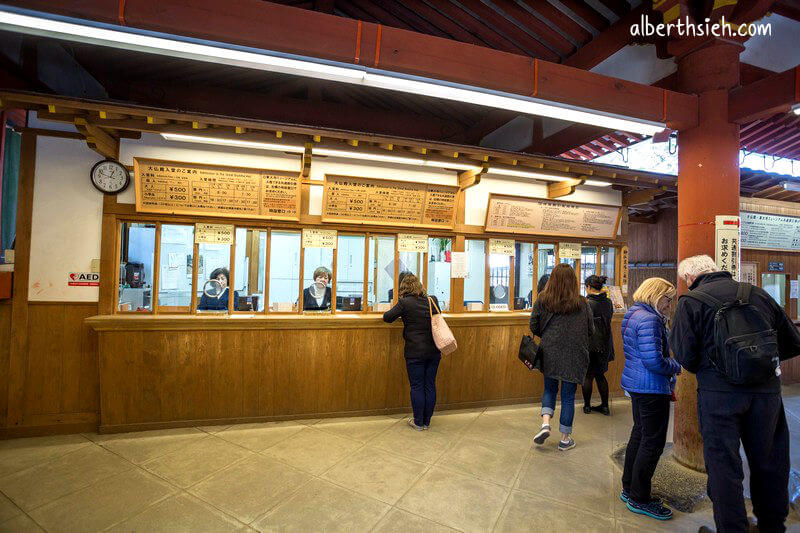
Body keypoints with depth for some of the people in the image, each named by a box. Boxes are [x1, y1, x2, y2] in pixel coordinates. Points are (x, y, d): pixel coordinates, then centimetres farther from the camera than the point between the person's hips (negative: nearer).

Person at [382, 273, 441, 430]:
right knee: (430, 385, 13)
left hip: (415, 352, -5)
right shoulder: (433, 300, 3)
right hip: (434, 351, 5)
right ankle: (426, 421, 25)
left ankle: (418, 422, 19)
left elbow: (387, 317, -4)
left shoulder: (405, 303, -11)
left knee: (417, 387, 7)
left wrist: (395, 311, 14)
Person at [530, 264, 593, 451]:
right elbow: (590, 331, 0)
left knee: (550, 388, 21)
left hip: (549, 353, 1)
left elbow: (534, 328, -4)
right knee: (568, 395, 11)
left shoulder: (542, 301, -7)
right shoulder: (582, 304, -8)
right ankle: (565, 438, 22)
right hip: (573, 356, -1)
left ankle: (546, 422, 4)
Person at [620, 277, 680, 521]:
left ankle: (629, 488, 33)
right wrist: (676, 367, -8)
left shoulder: (633, 314, 12)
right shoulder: (649, 320, -21)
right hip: (651, 388, -10)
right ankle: (639, 499, 15)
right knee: (653, 442, 2)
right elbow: (653, 361, -25)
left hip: (636, 383, 10)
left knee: (639, 434, 20)